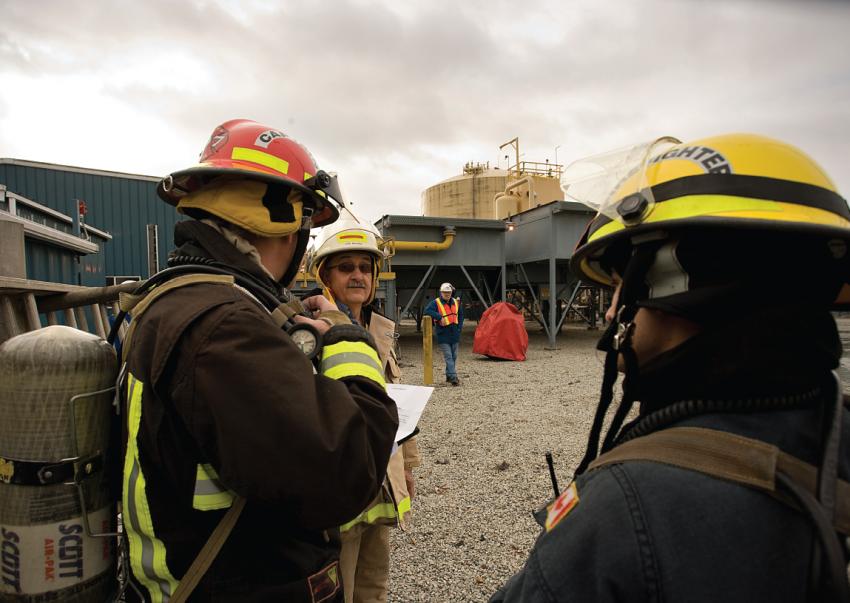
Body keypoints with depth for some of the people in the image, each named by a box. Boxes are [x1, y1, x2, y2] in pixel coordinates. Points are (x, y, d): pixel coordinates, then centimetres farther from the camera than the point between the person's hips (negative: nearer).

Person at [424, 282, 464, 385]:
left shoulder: (456, 302, 12)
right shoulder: (436, 303, -6)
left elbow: (461, 315, 22)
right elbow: (427, 310, -20)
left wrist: (459, 327, 10)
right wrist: (439, 317, -25)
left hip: (455, 334, 6)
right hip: (443, 335, -6)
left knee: (454, 356, 12)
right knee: (448, 357, -10)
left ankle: (449, 376, 24)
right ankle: (453, 377, -13)